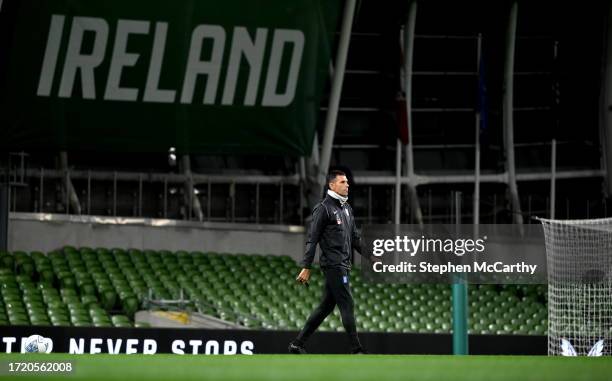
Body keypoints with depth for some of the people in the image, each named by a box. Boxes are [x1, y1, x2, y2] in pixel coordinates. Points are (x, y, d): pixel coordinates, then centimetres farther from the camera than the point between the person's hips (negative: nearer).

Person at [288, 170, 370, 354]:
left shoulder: (347, 208, 18)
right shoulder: (323, 208, -8)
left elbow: (355, 238, 23)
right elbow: (312, 240, -11)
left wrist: (370, 256, 16)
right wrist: (306, 268, -14)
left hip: (344, 266, 9)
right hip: (333, 265, -9)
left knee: (325, 307, 9)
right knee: (347, 305, -8)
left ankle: (297, 344, 14)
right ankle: (356, 349, -6)